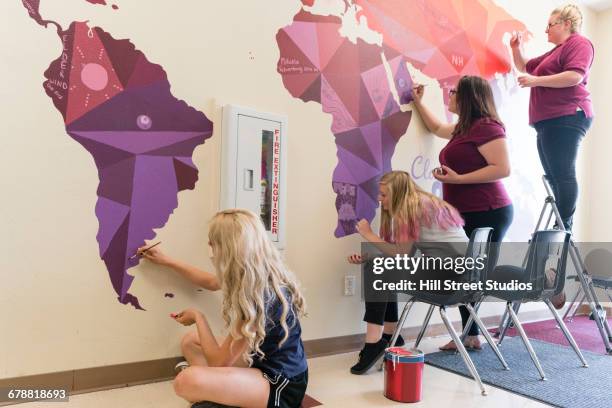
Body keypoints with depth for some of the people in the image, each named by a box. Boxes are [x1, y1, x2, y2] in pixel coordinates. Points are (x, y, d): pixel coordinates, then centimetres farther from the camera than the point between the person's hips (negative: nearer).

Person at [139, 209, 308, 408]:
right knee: (190, 341, 14)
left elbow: (219, 362, -20)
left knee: (187, 381, -30)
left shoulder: (259, 297, -29)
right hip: (262, 362, 9)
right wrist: (166, 260, 24)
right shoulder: (257, 276, -3)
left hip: (282, 386, -9)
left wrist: (198, 317, -5)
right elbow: (210, 282, 20)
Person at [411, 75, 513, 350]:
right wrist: (418, 102, 37)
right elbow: (437, 128, 37)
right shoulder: (464, 128, 17)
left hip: (487, 213, -9)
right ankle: (470, 336, 21)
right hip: (466, 214, 9)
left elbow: (503, 169, -20)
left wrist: (458, 178, -20)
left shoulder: (486, 126, -12)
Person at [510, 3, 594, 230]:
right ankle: (560, 228, 4)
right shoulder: (555, 52, 28)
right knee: (554, 176, 4)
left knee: (563, 174, -15)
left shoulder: (579, 43, 1)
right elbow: (524, 67, 37)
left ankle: (564, 228, -16)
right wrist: (516, 49, 20)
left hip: (566, 118, -10)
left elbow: (575, 76, -16)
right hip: (551, 121, 10)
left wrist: (536, 81, -13)